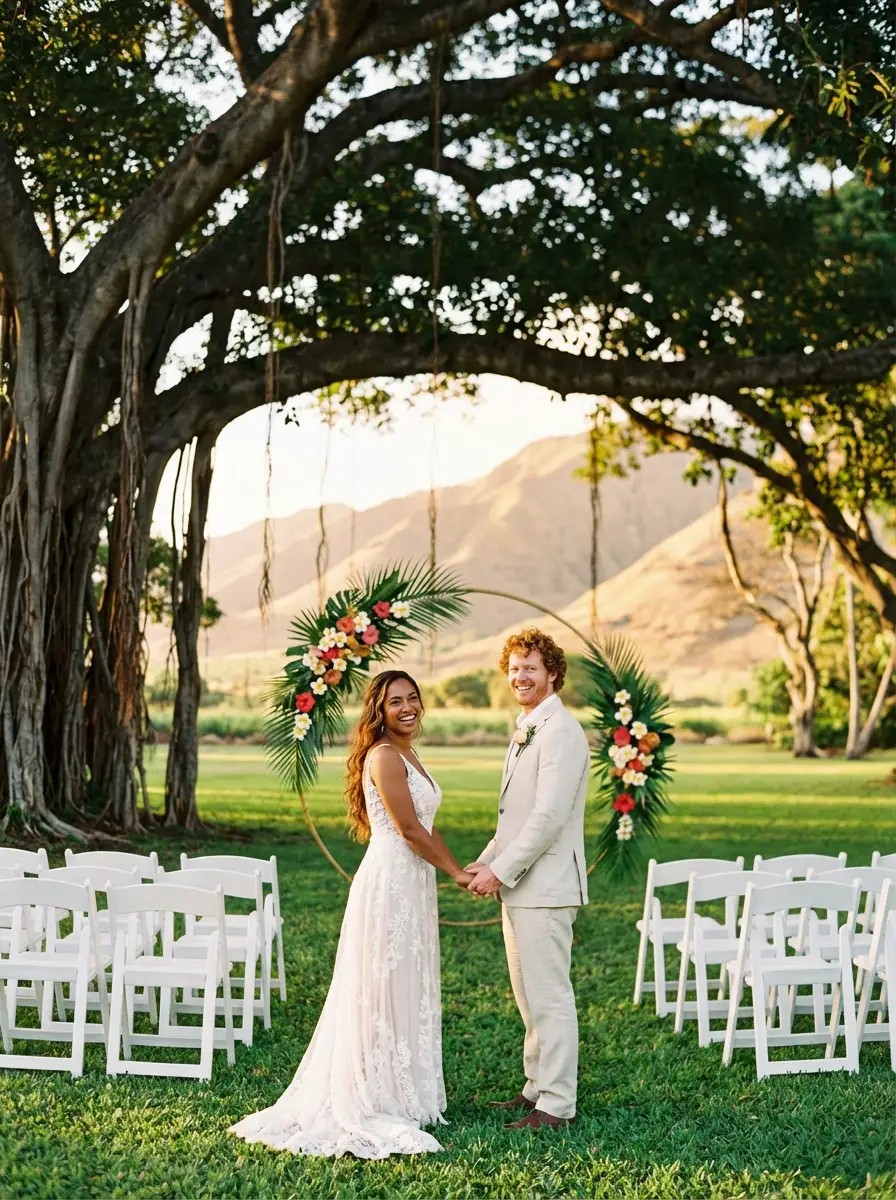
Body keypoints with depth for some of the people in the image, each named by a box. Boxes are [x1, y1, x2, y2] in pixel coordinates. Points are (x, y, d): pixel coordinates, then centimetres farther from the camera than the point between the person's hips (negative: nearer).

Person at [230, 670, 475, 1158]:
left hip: (412, 884, 10)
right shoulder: (384, 757, -14)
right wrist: (457, 873, -7)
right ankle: (378, 1102, 5)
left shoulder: (406, 757, 15)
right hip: (390, 883, -10)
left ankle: (401, 1095, 23)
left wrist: (464, 869, 8)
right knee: (385, 992, -3)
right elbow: (410, 831, -16)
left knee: (407, 991, 14)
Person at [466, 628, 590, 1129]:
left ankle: (556, 1105, -1)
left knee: (550, 996, -6)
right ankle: (538, 1086, 26)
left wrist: (500, 870, -17)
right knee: (528, 994, 16)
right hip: (517, 884, 10)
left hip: (545, 885, -10)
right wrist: (487, 861, 10)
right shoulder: (526, 729, 17)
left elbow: (549, 815, -21)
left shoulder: (561, 730, -14)